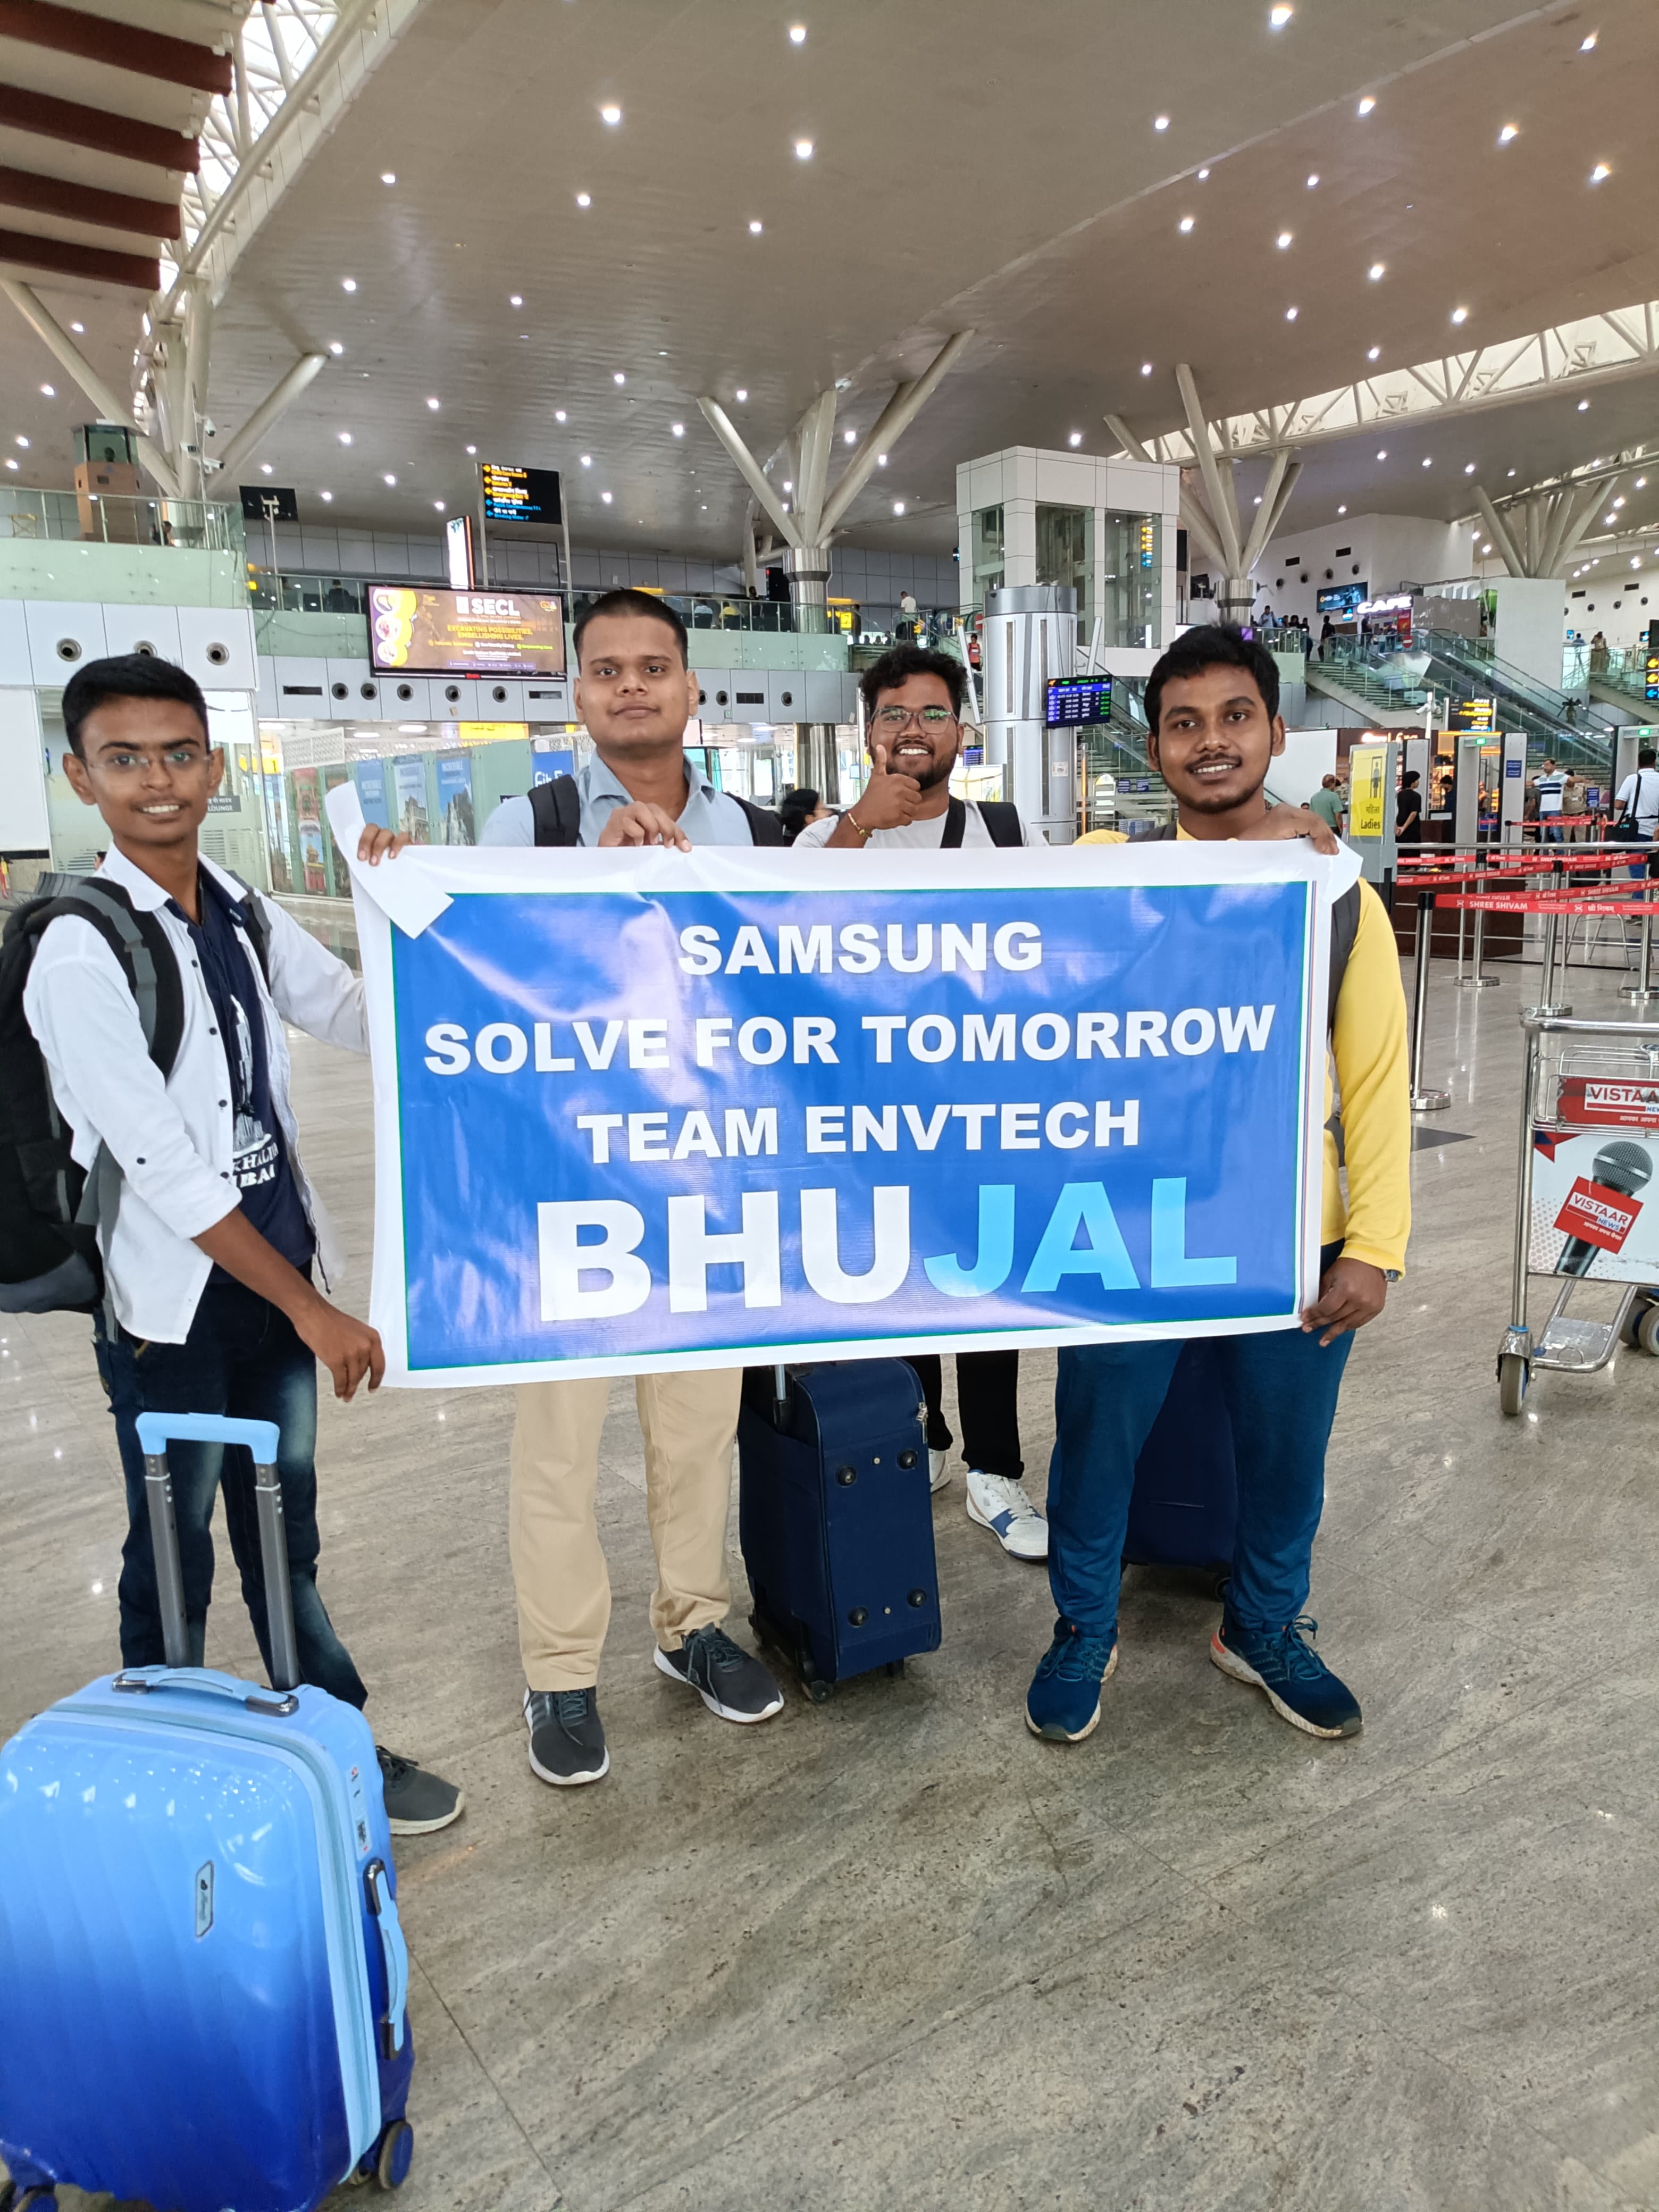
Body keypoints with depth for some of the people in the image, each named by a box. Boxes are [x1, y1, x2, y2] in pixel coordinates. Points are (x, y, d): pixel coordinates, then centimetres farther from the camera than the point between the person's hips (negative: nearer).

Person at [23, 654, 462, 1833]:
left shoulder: (248, 914, 4)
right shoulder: (81, 953, -15)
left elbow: (372, 1018, 10)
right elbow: (166, 1170, -18)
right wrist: (314, 1309, -16)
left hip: (273, 1271, 5)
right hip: (173, 1298, -5)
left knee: (285, 1541, 18)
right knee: (174, 1559, 10)